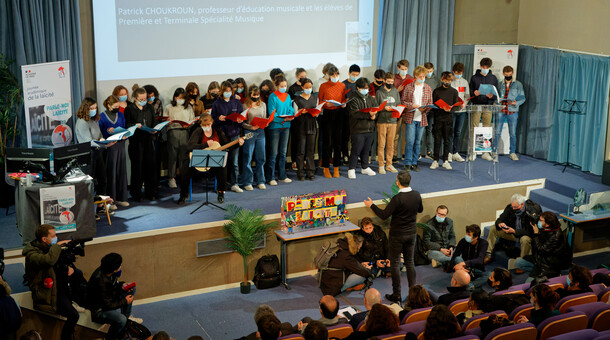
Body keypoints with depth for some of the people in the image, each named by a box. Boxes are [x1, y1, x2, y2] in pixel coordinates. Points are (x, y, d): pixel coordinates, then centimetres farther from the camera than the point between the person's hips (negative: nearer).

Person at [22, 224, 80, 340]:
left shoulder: (47, 247, 5)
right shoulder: (32, 254, -22)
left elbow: (59, 263, 21)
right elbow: (49, 260, -44)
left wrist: (69, 267, -1)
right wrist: (58, 245, -28)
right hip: (48, 294, -9)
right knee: (73, 315, -19)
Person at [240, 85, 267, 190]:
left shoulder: (263, 104, 11)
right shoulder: (245, 106, -4)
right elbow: (242, 122, -5)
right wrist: (251, 127, -19)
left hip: (260, 132, 4)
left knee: (261, 158, 5)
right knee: (247, 159, -1)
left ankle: (260, 181, 16)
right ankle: (247, 182, 8)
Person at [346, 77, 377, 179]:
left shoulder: (370, 98, 14)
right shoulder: (353, 99, -7)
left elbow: (375, 110, 11)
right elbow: (355, 113, -19)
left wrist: (374, 115, -12)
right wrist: (368, 114, -27)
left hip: (370, 129, 6)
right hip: (358, 130, -6)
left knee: (366, 150, 15)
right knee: (356, 150, -5)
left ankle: (365, 167, 28)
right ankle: (351, 170, 3)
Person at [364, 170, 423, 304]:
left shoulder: (397, 199, -24)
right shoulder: (416, 195, -4)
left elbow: (384, 215, -20)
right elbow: (420, 209, 14)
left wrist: (371, 205, -7)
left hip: (397, 235, -6)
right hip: (412, 233, 6)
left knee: (395, 263, 5)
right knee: (410, 262, 16)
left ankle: (396, 295, 10)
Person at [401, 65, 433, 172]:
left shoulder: (428, 88, 9)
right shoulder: (409, 87, 1)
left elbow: (430, 103, 10)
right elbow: (403, 101, 1)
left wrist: (425, 109, -11)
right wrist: (412, 105, -14)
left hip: (422, 118, 3)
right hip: (410, 118, -3)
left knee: (418, 142, 7)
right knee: (410, 141, -7)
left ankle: (414, 163, 15)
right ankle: (407, 163, 2)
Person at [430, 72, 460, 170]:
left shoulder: (454, 91, 6)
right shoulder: (436, 91, 6)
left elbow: (456, 106, 4)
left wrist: (450, 109, -16)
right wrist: (441, 108, -12)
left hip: (448, 119, 0)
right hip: (438, 118, 0)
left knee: (447, 140, 3)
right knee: (437, 140, 1)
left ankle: (445, 160, 11)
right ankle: (436, 160, 8)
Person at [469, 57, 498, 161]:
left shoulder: (493, 78, 10)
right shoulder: (474, 78, 6)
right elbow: (470, 92, 4)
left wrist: (492, 96, -14)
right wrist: (474, 93, -19)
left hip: (488, 106, 1)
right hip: (476, 106, -1)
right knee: (474, 128, -3)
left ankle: (485, 152, 9)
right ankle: (473, 152, 1)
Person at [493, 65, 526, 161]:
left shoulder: (518, 84, 7)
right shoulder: (499, 84, 13)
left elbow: (522, 98, 5)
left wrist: (516, 103, -14)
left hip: (512, 111, -1)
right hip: (500, 110, 1)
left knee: (513, 133, 3)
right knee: (497, 132, -2)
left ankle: (512, 153, 12)